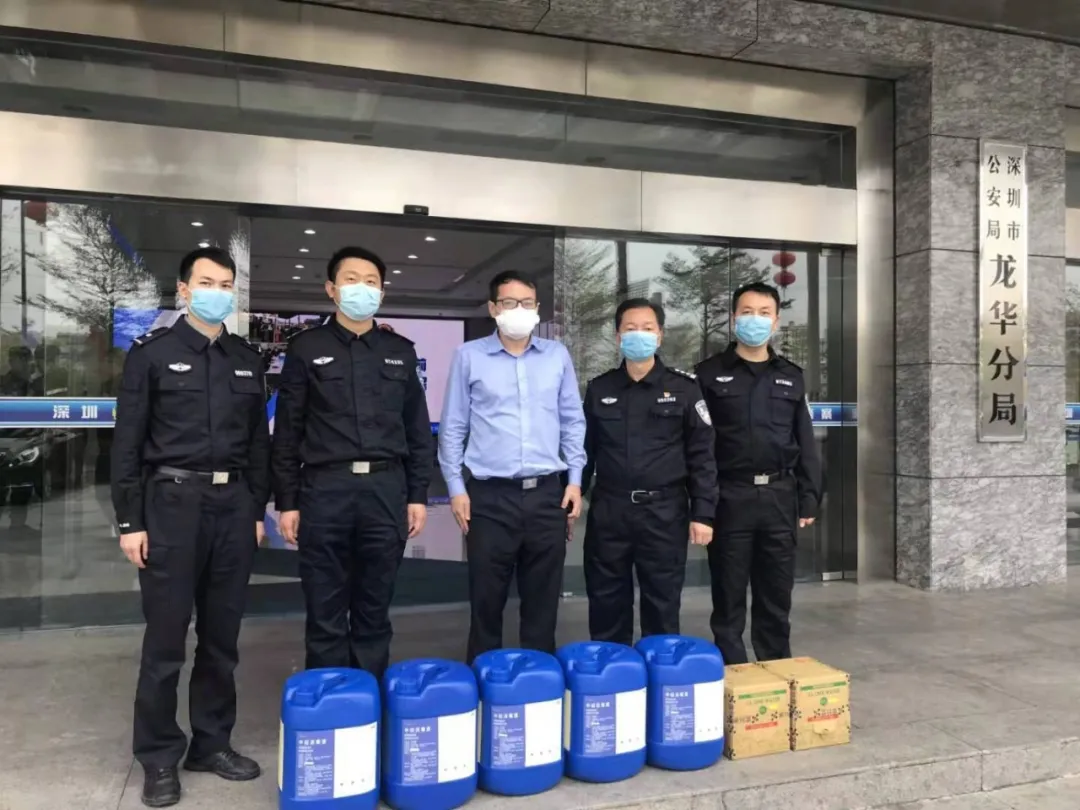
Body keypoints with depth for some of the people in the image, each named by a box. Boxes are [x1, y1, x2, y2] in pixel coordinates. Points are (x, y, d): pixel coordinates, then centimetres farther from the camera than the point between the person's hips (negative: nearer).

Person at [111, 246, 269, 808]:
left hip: (233, 505, 4)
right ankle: (159, 756, 17)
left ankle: (212, 743, 25)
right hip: (173, 502, -4)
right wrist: (129, 520, -8)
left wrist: (257, 509, 9)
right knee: (166, 639, 2)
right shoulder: (152, 353, 0)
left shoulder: (247, 360, 12)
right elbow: (127, 443, -3)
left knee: (222, 636, 11)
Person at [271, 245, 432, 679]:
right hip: (324, 490, -2)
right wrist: (287, 501, -1)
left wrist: (418, 495, 6)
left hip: (386, 490, 2)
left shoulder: (400, 351, 12)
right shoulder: (306, 348, 5)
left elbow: (417, 429, 12)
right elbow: (287, 431, 4)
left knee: (374, 610, 10)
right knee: (325, 613, 5)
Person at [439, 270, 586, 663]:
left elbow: (573, 422, 12)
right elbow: (453, 427, 3)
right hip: (490, 496, -2)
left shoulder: (558, 355, 8)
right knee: (486, 600, 6)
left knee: (543, 599, 11)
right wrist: (456, 487, -2)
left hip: (548, 493, 2)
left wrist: (575, 479, 6)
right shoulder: (469, 356, 1)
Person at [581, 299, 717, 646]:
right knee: (606, 605, 10)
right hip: (608, 512, 2)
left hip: (664, 512, -2)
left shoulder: (684, 389, 0)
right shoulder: (599, 389, 8)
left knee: (662, 605, 8)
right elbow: (584, 452, 11)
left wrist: (702, 513, -6)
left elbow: (702, 455, -1)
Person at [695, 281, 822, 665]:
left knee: (776, 596, 11)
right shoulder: (709, 374, 1)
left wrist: (809, 499, 7)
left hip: (779, 497, 3)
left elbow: (805, 443, 12)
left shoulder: (791, 376, 11)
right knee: (729, 596, 5)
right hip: (730, 497, -3)